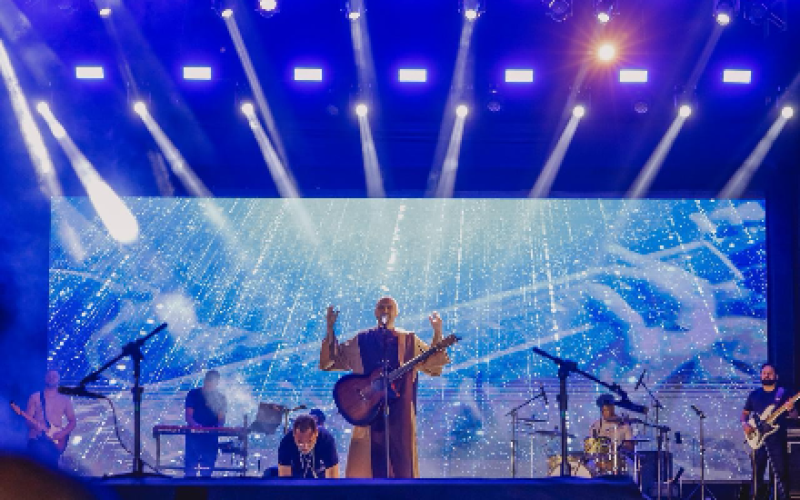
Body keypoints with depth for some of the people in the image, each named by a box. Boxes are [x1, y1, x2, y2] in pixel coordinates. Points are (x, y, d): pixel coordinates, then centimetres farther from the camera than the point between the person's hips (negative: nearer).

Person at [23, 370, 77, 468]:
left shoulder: (65, 400, 15)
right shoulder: (35, 397, 8)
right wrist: (35, 425, -20)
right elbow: (28, 419, 2)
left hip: (55, 440, 3)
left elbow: (73, 421, 15)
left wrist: (62, 433, -3)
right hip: (36, 438, -3)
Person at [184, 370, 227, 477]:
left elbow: (221, 418, 4)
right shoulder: (193, 394, 3)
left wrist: (220, 426, -19)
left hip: (211, 437, 2)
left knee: (208, 468, 4)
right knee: (191, 466, -6)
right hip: (194, 435, -2)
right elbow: (188, 416, -3)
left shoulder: (220, 398, 9)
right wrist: (194, 424, -25)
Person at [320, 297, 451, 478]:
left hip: (400, 414, 0)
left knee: (401, 466, -2)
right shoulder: (361, 341, 11)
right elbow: (328, 361, 8)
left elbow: (434, 366, 3)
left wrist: (437, 333, -8)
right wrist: (330, 330, -3)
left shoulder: (409, 341, 11)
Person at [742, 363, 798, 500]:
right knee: (757, 472, 6)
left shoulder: (783, 393, 2)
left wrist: (790, 410, -22)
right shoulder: (754, 395, 11)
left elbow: (794, 414, 1)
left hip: (777, 439, -3)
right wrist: (745, 424, -1)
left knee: (780, 472, -5)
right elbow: (745, 413, 19)